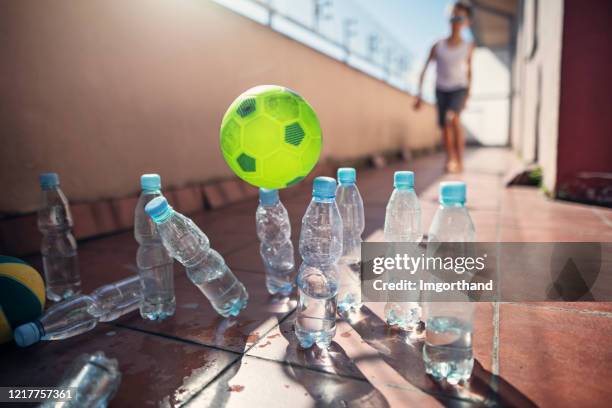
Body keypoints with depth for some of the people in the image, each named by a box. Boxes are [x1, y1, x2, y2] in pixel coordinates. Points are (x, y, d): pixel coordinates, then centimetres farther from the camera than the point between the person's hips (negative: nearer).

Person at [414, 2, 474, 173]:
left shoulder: (468, 46, -3)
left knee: (452, 117, -28)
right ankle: (451, 161, 19)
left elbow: (469, 70, 10)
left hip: (459, 89, -2)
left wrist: (468, 95, 13)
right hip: (441, 90, 2)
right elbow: (424, 70, -4)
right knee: (445, 126, 2)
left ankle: (459, 160, -22)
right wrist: (419, 95, -10)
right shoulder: (438, 46, -5)